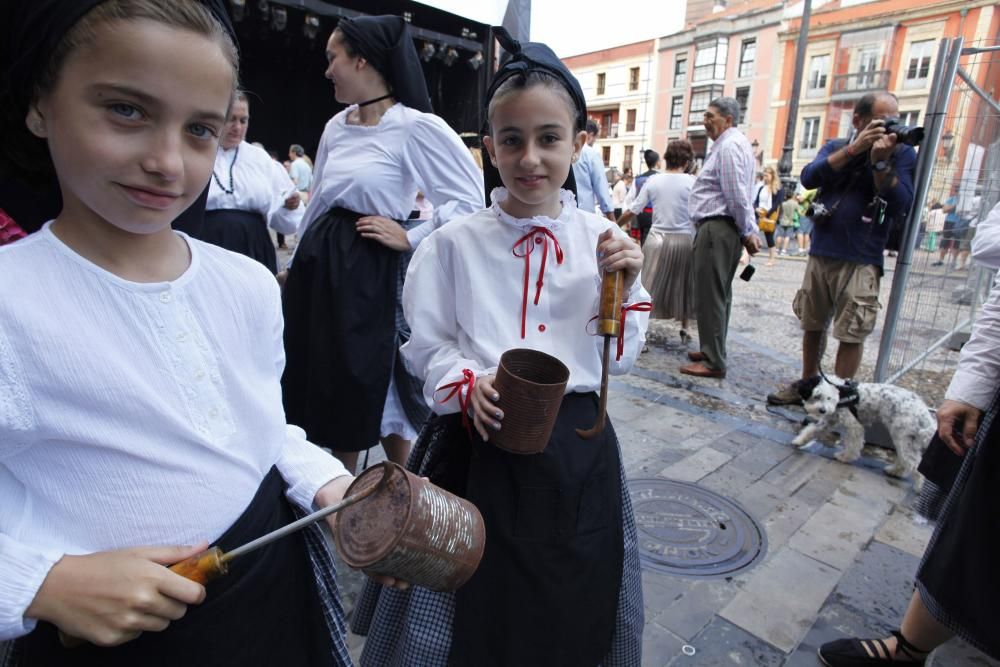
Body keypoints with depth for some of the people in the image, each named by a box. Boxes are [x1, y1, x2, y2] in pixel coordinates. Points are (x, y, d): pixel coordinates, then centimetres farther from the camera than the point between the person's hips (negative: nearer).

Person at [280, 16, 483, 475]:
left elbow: (472, 197, -16)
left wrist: (410, 238, -15)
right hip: (320, 263, 7)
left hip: (370, 269, -7)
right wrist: (300, 262, 19)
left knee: (375, 386, 6)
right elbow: (317, 202, 17)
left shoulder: (416, 127, -13)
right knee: (328, 385, 15)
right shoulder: (336, 126, 9)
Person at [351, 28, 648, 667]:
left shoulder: (604, 239, -1)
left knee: (568, 605, 20)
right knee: (476, 602, 14)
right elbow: (427, 345, -1)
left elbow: (620, 357, 3)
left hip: (576, 442, 2)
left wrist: (622, 288, -13)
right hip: (478, 444, -1)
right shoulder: (455, 242, -5)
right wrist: (470, 385, -19)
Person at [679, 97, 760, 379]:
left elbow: (737, 196, -18)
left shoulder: (728, 146, -13)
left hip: (716, 228, -11)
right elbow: (741, 195, 19)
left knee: (710, 296, -7)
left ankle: (713, 362, -1)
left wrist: (748, 232, -10)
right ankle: (712, 351, 28)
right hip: (724, 229, 11)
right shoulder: (735, 143, 21)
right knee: (720, 294, 16)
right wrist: (749, 230, 16)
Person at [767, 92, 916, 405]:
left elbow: (901, 206, -10)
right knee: (812, 325, 13)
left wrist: (881, 162, -17)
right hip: (820, 253, 3)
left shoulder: (903, 154, 2)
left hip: (862, 261, -3)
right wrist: (854, 148, -17)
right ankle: (808, 383, 29)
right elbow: (809, 177, -10)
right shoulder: (836, 147, 10)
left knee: (851, 335, -2)